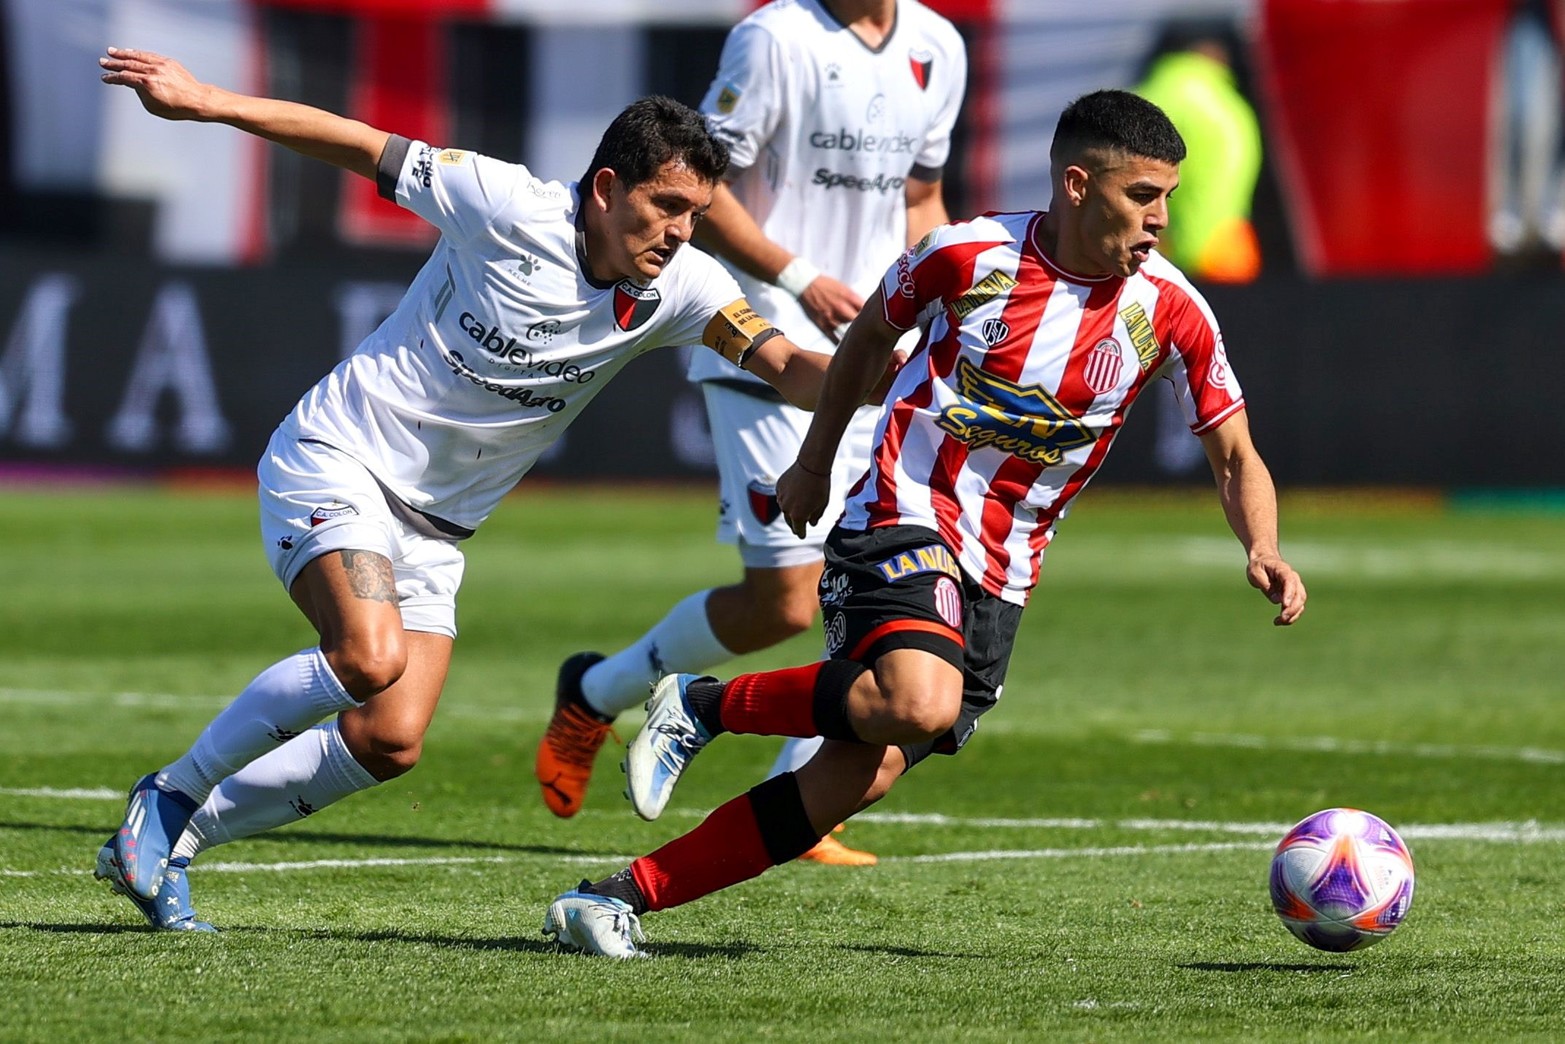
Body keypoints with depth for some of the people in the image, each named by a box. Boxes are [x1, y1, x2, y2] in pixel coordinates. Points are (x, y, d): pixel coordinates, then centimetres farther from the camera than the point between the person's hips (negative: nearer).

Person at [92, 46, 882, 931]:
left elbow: (788, 366, -14)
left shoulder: (681, 288, -6)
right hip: (339, 456, -6)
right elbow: (361, 146, -13)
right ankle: (170, 795, -9)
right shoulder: (512, 210, -19)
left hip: (434, 526, 6)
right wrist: (206, 102, -17)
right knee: (372, 658, -29)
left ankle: (175, 837, 12)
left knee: (392, 742, -5)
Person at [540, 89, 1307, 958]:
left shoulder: (1170, 313, -3)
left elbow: (1236, 458, 5)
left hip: (1000, 577, 4)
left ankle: (623, 897, 3)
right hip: (904, 518, -4)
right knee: (921, 705, -33)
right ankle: (702, 705, -10)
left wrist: (1262, 551, -15)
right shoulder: (970, 256, -10)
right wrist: (813, 464, 19)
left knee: (859, 778, -6)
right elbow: (871, 332, 10)